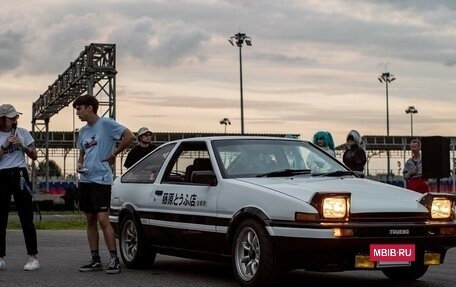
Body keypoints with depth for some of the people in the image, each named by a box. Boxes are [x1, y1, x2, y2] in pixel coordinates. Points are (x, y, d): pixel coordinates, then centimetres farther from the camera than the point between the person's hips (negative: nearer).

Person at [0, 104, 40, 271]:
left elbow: (34, 156, 10)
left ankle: (33, 257, -3)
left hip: (19, 175, 0)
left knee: (26, 217, -4)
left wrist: (23, 146, -7)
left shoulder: (22, 133, 8)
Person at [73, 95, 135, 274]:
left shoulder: (106, 124, -7)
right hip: (85, 179, 8)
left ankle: (114, 260, -8)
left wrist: (114, 154, -8)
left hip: (101, 179, -8)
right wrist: (79, 164, 3)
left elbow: (129, 136, -13)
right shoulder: (83, 131, 15)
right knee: (90, 221, 8)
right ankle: (95, 260, 13)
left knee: (102, 219, -13)